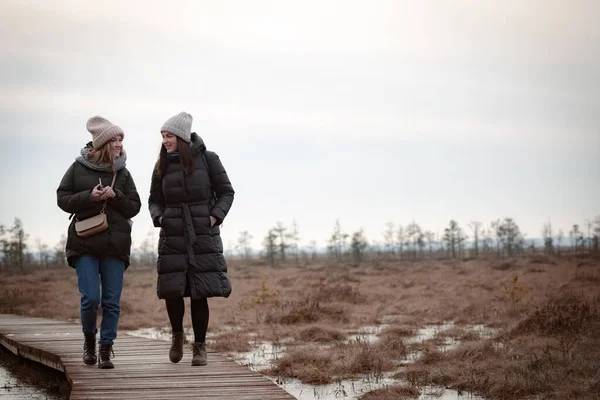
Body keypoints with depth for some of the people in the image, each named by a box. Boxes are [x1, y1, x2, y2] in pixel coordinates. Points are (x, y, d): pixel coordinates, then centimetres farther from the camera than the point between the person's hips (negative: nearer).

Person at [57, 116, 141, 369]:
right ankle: (89, 338, 18)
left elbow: (134, 207, 8)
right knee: (91, 297, -9)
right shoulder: (79, 168, 1)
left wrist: (116, 196, -10)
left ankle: (106, 348, 13)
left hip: (115, 245, 2)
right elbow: (63, 199, 3)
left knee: (112, 301, 0)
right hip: (85, 243, -2)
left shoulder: (122, 173, 6)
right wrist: (89, 196, -13)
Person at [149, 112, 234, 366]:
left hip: (203, 236, -2)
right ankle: (177, 335, 22)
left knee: (199, 292, -3)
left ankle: (199, 346, 10)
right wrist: (158, 217, -3)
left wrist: (215, 216, -9)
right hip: (173, 237, 2)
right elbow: (155, 200, 16)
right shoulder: (162, 166, 7)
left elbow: (226, 192, 4)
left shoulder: (207, 159, -1)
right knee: (172, 289, -5)